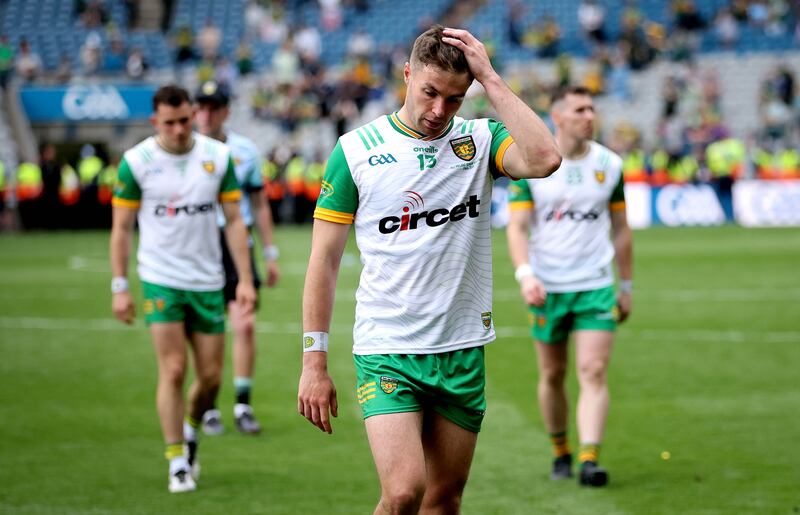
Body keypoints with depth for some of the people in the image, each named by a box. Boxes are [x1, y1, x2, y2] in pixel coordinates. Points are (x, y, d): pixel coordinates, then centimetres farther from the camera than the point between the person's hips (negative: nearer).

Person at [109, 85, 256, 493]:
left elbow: (234, 220, 5)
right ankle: (178, 463, 0)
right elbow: (121, 227, 0)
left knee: (210, 375, 5)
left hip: (208, 281, 3)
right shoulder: (136, 162, -5)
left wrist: (245, 279, -1)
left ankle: (190, 431, 35)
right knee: (173, 370, -10)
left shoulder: (218, 156, 1)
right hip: (160, 279, -3)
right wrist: (119, 286, -4)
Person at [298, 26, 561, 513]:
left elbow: (543, 159, -21)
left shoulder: (482, 139, 2)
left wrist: (491, 78, -16)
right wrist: (315, 361, -3)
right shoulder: (357, 149, -2)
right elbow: (324, 258, 0)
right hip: (386, 350, -3)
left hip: (463, 350, 3)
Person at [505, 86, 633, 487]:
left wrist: (626, 286, 13)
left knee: (593, 373, -12)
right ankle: (560, 452, 27)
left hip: (596, 286, 1)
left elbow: (620, 228, 12)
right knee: (552, 375, 9)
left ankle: (589, 460, -17)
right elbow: (516, 225, -6)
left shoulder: (609, 164, 3)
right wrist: (524, 274, -22)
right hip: (546, 287, 0)